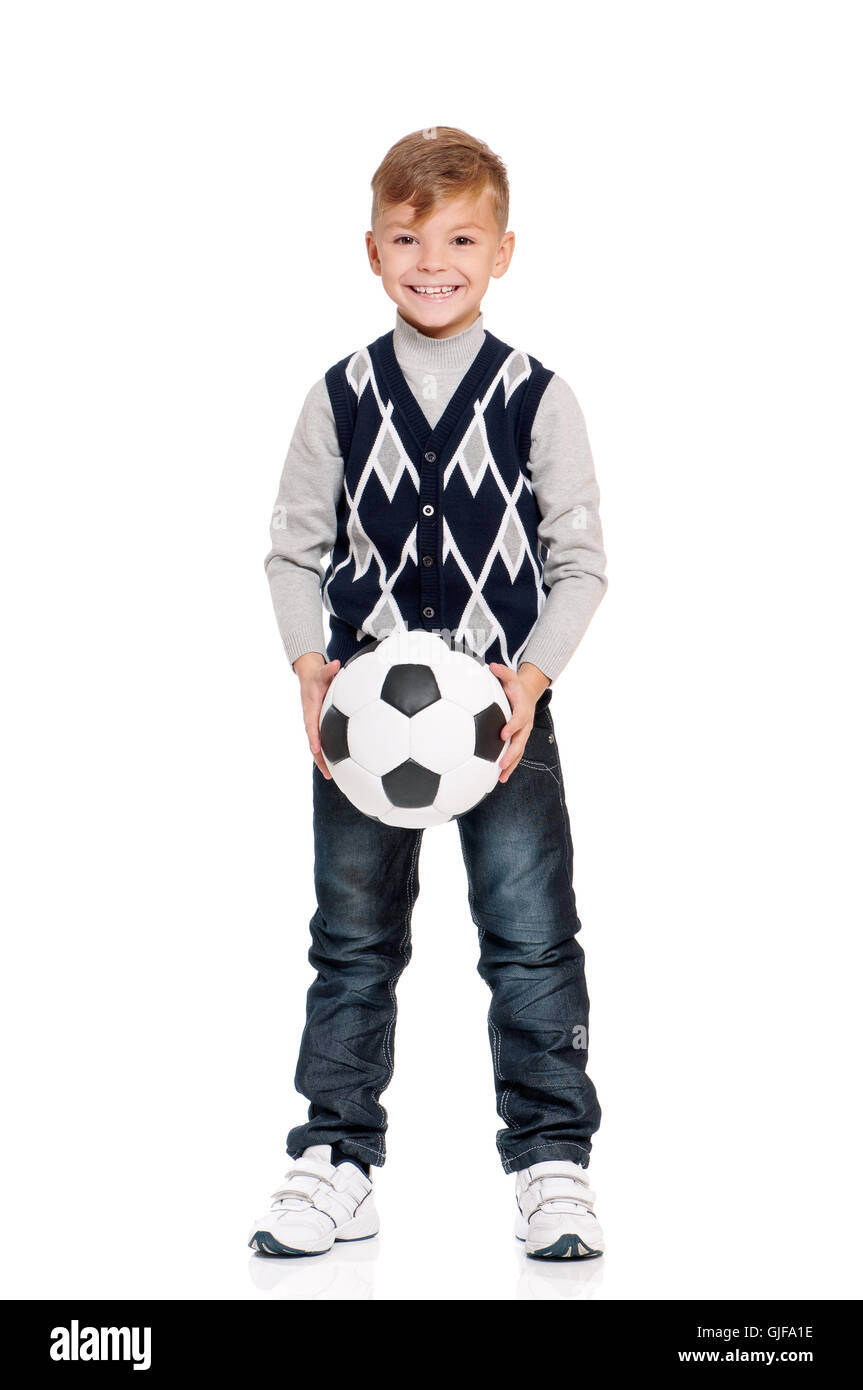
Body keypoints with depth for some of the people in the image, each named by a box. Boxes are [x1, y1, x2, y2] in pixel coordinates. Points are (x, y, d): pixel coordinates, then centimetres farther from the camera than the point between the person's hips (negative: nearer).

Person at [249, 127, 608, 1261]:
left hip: (506, 703, -1)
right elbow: (294, 549, 6)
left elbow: (579, 561, 0)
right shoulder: (342, 397, 2)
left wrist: (532, 676, -13)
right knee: (353, 942, 8)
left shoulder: (539, 399, -2)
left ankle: (553, 1163, 13)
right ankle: (337, 1162, 19)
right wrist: (310, 669, -8)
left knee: (532, 939, -1)